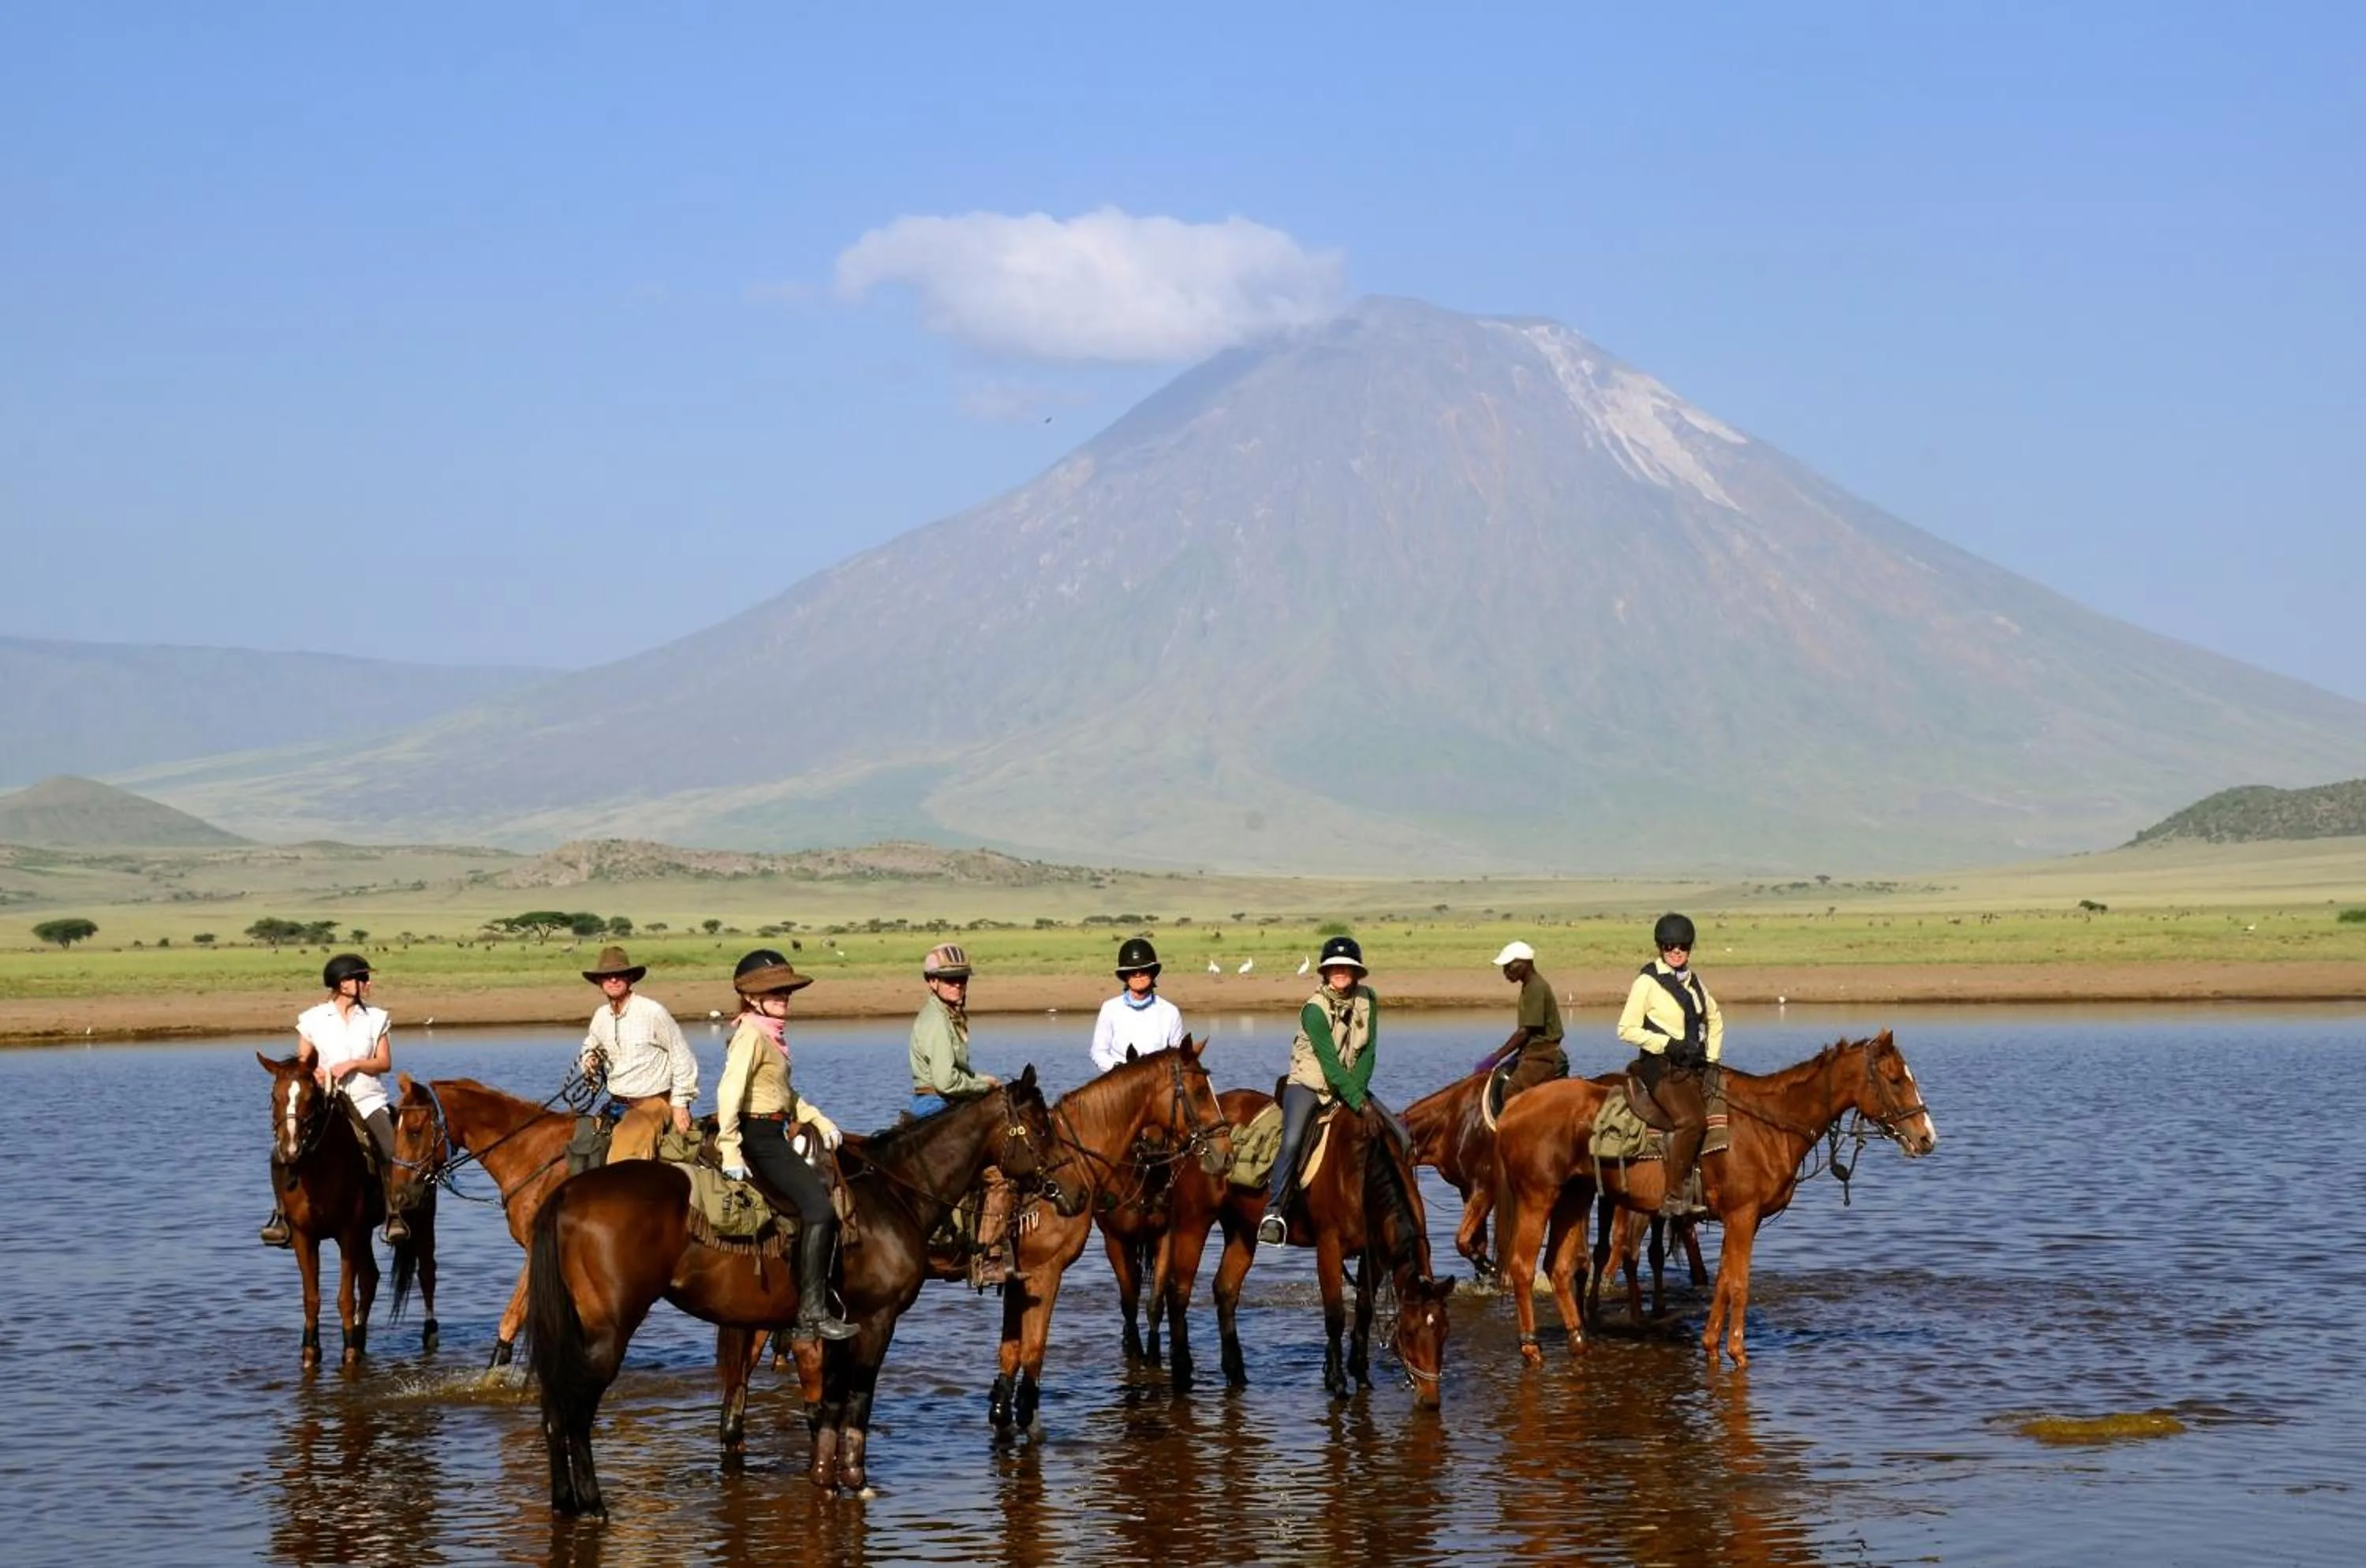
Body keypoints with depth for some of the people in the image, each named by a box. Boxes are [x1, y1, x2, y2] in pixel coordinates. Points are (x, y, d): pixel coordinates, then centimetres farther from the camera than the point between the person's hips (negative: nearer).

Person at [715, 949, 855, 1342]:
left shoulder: (770, 1034, 16)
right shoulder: (751, 1034, -14)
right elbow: (730, 1090, -24)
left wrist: (818, 1120, 17)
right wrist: (730, 1152, -29)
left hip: (772, 1137, 11)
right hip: (757, 1137, -11)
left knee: (826, 1190, 19)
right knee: (819, 1207, -18)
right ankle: (811, 1313, -21)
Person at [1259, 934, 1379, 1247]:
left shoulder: (1367, 1000, -2)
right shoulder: (1315, 1009, -17)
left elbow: (1368, 1051, -3)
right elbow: (1330, 1062, -22)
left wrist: (1358, 1090, -16)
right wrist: (1356, 1101, -28)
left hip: (1352, 1085, 5)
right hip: (1309, 1084, -5)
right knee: (1292, 1142, -26)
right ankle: (1274, 1212, -20)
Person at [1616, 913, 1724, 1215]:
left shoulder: (1693, 981, 16)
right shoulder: (1647, 983, -3)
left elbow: (1715, 1020, 30)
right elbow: (1627, 1029, -6)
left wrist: (1711, 1057, 16)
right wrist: (1667, 1044, -14)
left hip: (1694, 1066, 7)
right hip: (1661, 1066, -7)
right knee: (1691, 1120, -27)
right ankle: (1673, 1196, -23)